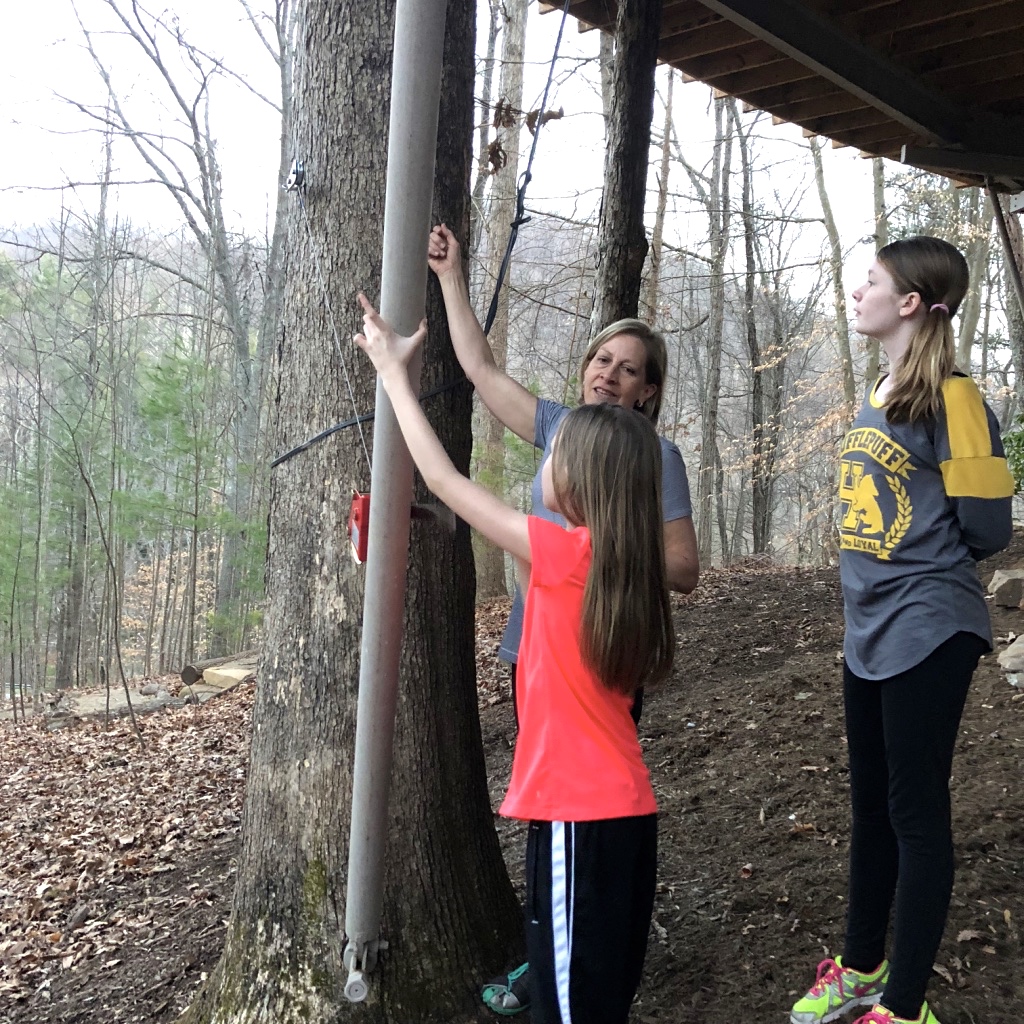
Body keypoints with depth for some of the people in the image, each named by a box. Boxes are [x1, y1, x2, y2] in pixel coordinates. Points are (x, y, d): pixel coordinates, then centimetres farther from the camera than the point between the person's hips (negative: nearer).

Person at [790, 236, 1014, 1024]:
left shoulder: (949, 398, -14)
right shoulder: (878, 398, 11)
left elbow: (987, 527, -14)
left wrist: (925, 568, 1)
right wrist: (885, 572, 6)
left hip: (926, 633, -8)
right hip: (869, 631, 8)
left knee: (916, 811, 2)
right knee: (871, 805, 17)